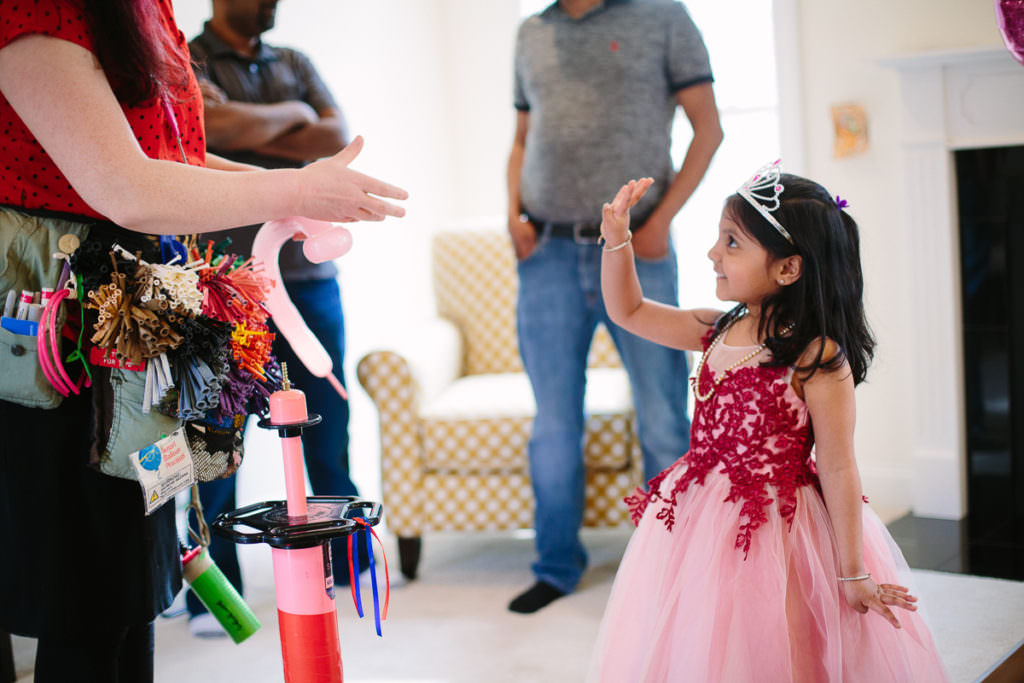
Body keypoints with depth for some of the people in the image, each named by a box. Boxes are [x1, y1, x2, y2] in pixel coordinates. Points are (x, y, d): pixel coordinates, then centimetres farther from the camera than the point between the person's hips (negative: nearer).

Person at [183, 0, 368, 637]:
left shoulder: (295, 63, 15)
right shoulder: (185, 61, 0)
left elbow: (340, 138, 0)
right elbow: (220, 126, -20)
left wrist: (254, 136, -8)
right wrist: (293, 114, -3)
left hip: (311, 274, 4)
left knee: (328, 428, 10)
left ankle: (351, 562, 23)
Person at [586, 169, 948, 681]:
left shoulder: (816, 356, -16)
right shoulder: (719, 331, 3)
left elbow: (837, 469, -14)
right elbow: (629, 312, 16)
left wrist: (852, 575, -11)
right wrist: (616, 239, 2)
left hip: (774, 537, -7)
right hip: (701, 530, 7)